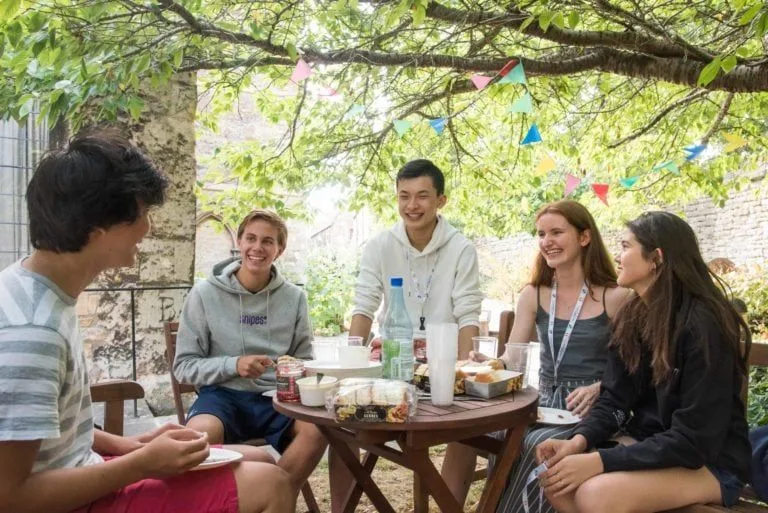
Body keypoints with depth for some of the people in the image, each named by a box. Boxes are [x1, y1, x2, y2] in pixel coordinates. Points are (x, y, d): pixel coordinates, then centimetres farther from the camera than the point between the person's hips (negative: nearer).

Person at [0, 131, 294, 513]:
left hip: (80, 477, 9)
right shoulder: (31, 328, -27)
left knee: (256, 461, 13)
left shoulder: (42, 293, 3)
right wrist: (141, 464, -21)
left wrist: (123, 445, 3)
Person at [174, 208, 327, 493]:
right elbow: (184, 367, 1)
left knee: (317, 428, -30)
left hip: (276, 397, 2)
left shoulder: (294, 297, 7)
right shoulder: (205, 293, -1)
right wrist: (233, 365, -16)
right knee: (202, 431, -37)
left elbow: (305, 361, 15)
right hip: (223, 394, -2)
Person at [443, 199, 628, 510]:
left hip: (593, 408, -3)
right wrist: (488, 363, -18)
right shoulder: (533, 295, 8)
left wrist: (598, 389, -21)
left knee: (537, 445, -33)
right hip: (545, 401, 4)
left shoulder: (615, 297, -4)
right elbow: (512, 358, 4)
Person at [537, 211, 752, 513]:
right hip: (648, 446, 6)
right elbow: (615, 398, 1)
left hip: (712, 463, -6)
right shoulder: (632, 317, 3)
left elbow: (694, 440, -24)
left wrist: (600, 461, -30)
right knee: (555, 481, -17)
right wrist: (580, 440, -20)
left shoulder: (704, 325, -21)